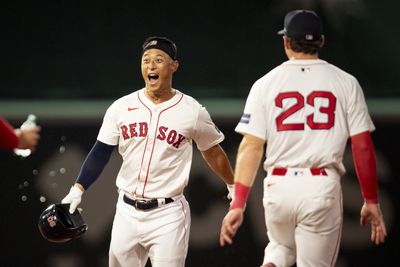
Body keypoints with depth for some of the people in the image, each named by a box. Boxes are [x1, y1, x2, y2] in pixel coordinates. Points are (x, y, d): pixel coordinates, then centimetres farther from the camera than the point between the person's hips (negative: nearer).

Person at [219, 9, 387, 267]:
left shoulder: (265, 84, 3)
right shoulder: (345, 83, 2)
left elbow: (251, 147, -4)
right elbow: (363, 146, -2)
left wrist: (238, 205, -6)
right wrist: (371, 201, 4)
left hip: (279, 186, 2)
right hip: (323, 187, -2)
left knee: (282, 246, 29)